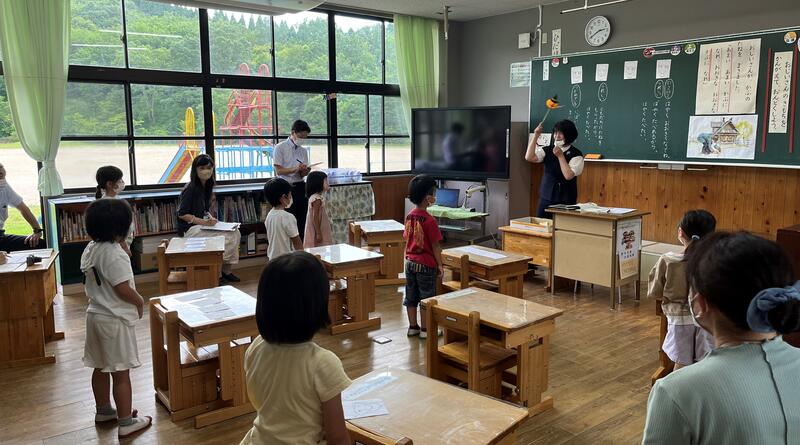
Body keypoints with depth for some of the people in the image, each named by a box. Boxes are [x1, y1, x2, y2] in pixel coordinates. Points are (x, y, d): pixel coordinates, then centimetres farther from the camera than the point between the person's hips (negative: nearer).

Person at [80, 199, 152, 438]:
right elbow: (123, 289, -24)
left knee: (100, 367, 21)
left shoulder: (90, 249, 4)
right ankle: (126, 422, 9)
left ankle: (103, 410, 37)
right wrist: (140, 301, -8)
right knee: (121, 373, 0)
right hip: (114, 319, -9)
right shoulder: (114, 254, -24)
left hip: (95, 314, 9)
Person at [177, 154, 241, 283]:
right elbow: (182, 214, -17)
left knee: (235, 233, -8)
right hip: (190, 228, -8)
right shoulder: (191, 189, -16)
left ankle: (227, 270, -6)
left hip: (202, 225, 8)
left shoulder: (207, 187, 10)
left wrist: (210, 219, -1)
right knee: (227, 237, -21)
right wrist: (204, 222, -22)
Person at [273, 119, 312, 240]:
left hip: (300, 187, 5)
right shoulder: (280, 148, -3)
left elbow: (302, 175, 11)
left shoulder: (303, 151, 13)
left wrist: (306, 171, -12)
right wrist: (296, 168, -20)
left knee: (302, 221, 4)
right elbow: (279, 171, -9)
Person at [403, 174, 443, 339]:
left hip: (410, 262, 7)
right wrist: (440, 265, -6)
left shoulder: (409, 216, 0)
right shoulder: (429, 220, -20)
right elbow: (435, 245, -15)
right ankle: (425, 330, 13)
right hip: (426, 265, -7)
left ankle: (412, 327, 23)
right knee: (427, 298, 6)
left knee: (411, 297, 13)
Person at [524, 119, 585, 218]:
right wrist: (536, 136, -10)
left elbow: (568, 175, -17)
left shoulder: (576, 154, -6)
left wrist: (560, 156, -13)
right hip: (545, 199, 4)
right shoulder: (547, 150, 6)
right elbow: (529, 157, -8)